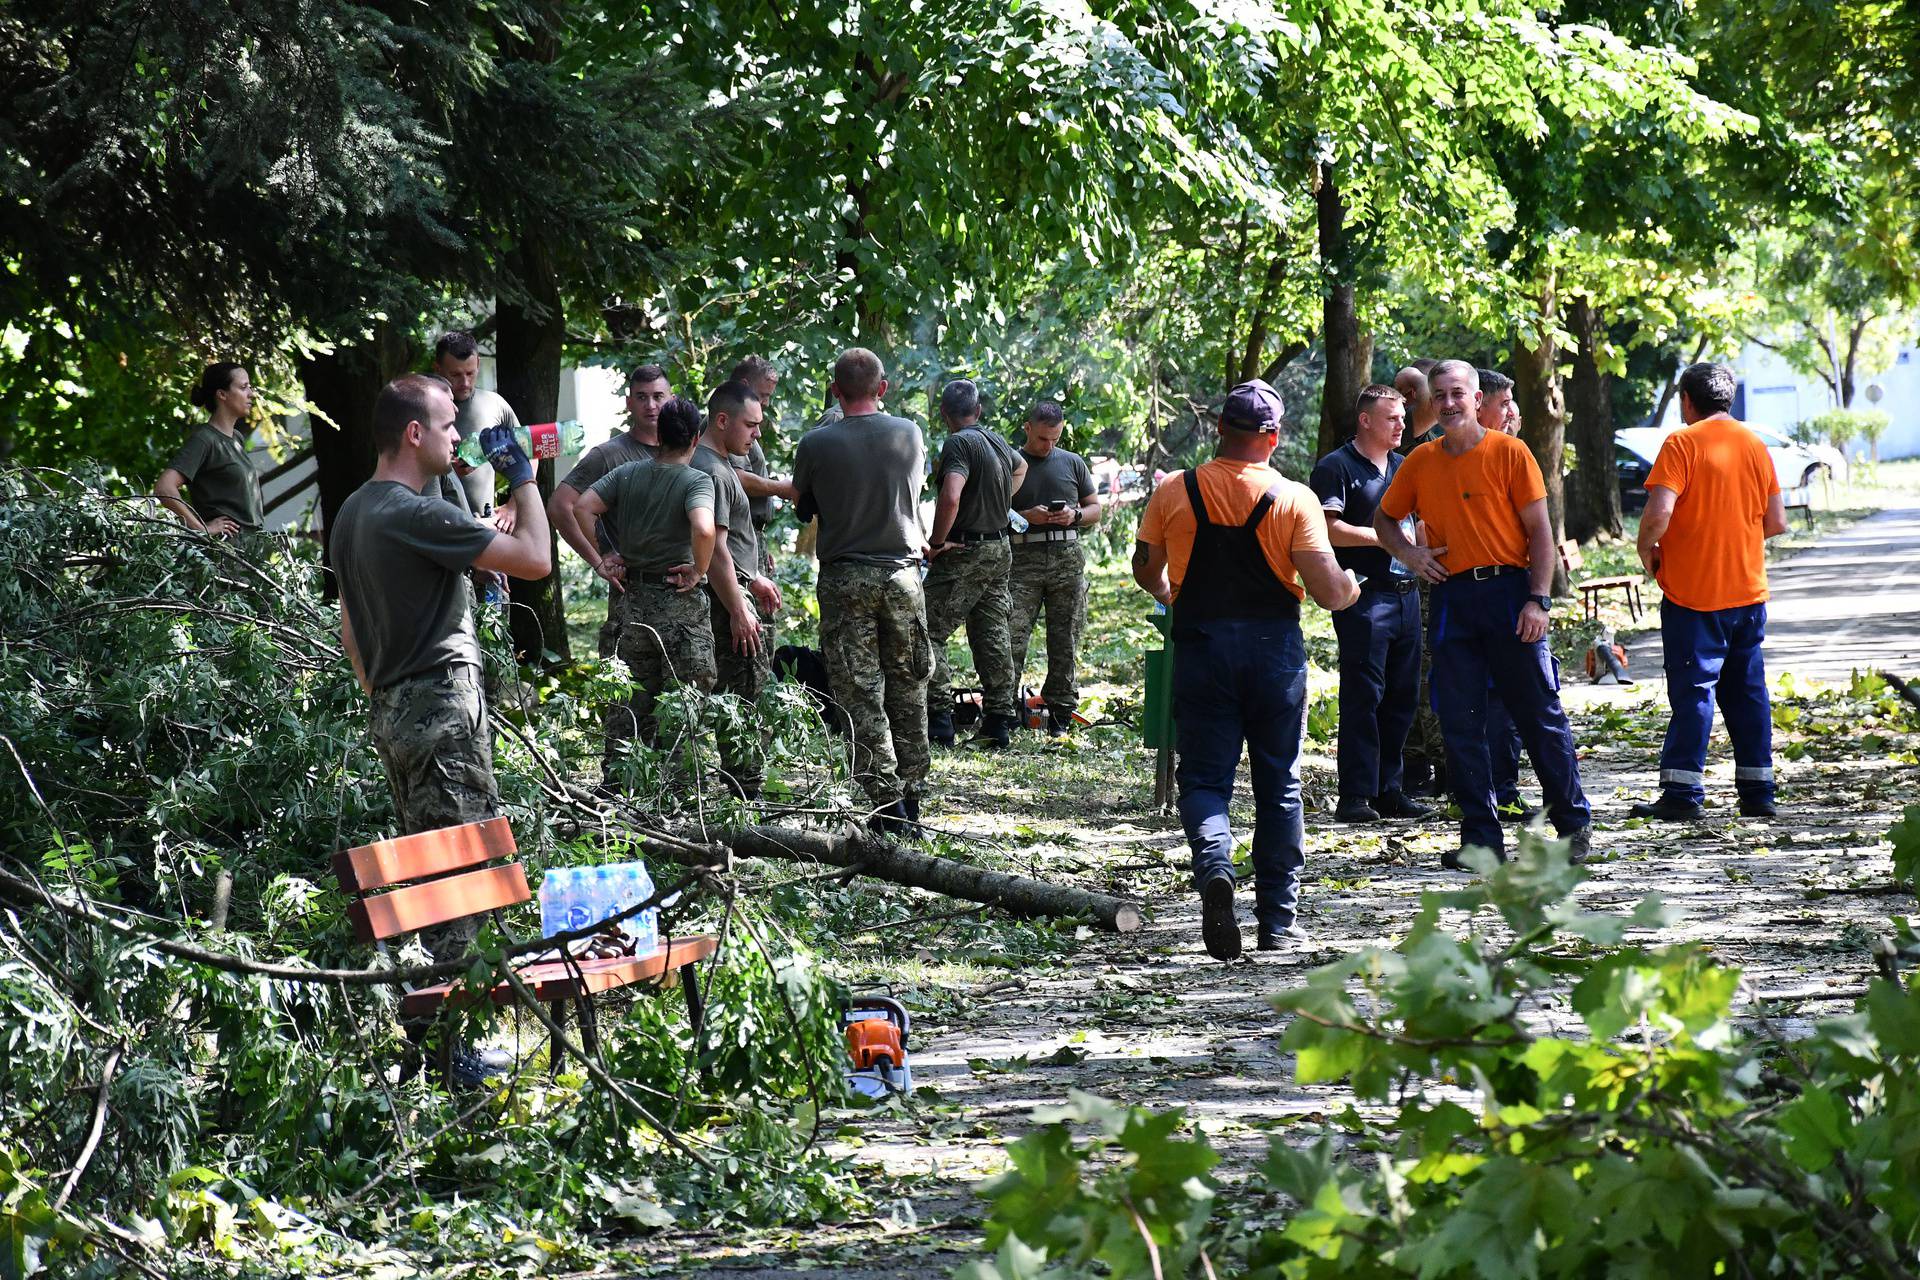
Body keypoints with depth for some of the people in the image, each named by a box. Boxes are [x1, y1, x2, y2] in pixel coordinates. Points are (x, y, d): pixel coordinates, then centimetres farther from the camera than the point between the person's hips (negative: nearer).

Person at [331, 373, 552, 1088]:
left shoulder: (352, 514, 13)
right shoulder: (418, 514, -18)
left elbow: (350, 627, 20)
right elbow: (535, 560, -19)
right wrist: (523, 478, -7)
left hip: (393, 708, 10)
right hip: (443, 706, -10)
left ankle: (417, 1032, 20)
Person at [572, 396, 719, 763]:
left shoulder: (627, 474, 3)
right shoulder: (697, 481, -11)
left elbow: (581, 508, -6)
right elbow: (704, 530, -30)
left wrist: (599, 561, 1)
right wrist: (699, 571, -14)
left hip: (631, 597, 5)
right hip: (680, 600, -5)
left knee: (626, 704, 13)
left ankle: (615, 785, 16)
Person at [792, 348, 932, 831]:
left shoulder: (815, 444, -8)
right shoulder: (909, 434, 0)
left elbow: (803, 507, 5)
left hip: (844, 578, -2)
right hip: (901, 571, 2)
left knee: (862, 696, 0)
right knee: (908, 691, 12)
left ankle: (887, 800, -6)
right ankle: (911, 796, 17)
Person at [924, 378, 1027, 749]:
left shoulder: (959, 444, -15)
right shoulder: (998, 442, 11)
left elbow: (950, 497, -30)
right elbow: (1020, 468, 36)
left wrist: (938, 541, -19)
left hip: (964, 552, -8)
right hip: (1000, 550, 8)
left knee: (930, 633, -5)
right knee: (993, 637, 10)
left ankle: (938, 720, -11)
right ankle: (999, 721, 11)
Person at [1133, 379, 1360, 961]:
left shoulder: (1174, 492, -2)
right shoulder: (1294, 498, -7)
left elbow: (1145, 572, 9)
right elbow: (1328, 590, -12)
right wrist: (1350, 588, 11)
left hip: (1201, 647, 0)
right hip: (1274, 646, 0)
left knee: (1203, 776, 6)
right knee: (1279, 784, 11)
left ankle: (1214, 865, -24)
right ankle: (1279, 918, 13)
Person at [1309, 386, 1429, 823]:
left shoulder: (1404, 466, 19)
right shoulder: (1337, 467, -4)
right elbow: (1328, 529, -16)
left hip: (1406, 591, 8)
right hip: (1364, 594, -8)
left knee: (1402, 695, 8)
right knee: (1363, 696, -9)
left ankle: (1387, 790, 15)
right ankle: (1355, 796, -8)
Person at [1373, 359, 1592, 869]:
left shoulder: (1509, 452, -2)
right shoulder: (1421, 462, 9)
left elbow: (1539, 530, -3)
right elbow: (1384, 519, 22)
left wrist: (1538, 600, -12)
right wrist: (1408, 553, 1)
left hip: (1508, 592, -4)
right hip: (1451, 597, 4)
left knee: (1540, 713, -1)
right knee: (1460, 724, 2)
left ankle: (1574, 823, 11)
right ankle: (1481, 838, 8)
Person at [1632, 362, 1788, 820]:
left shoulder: (1683, 444, -9)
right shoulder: (1754, 445, 9)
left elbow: (1659, 512, -20)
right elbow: (1777, 522, 10)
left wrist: (1646, 550, -3)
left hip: (1693, 591, -5)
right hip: (1748, 590, 5)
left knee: (1692, 690, -5)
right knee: (1747, 691, 10)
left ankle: (1683, 793, -7)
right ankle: (1757, 791, 11)